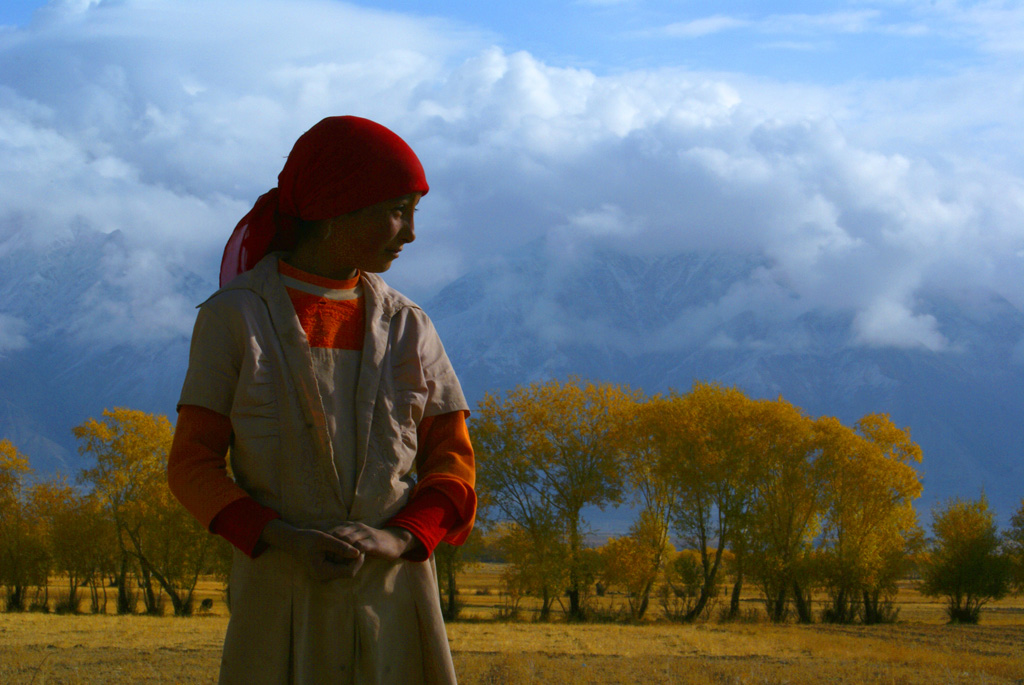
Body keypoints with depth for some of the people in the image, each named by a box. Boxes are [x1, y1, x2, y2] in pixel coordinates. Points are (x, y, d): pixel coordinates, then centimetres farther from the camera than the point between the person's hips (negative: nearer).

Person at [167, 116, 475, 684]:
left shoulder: (407, 327, 8)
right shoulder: (234, 317, 0)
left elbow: (451, 462, 8)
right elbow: (193, 466, -1)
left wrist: (400, 539, -13)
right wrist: (285, 540, -16)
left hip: (391, 593, 2)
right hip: (280, 595, -2)